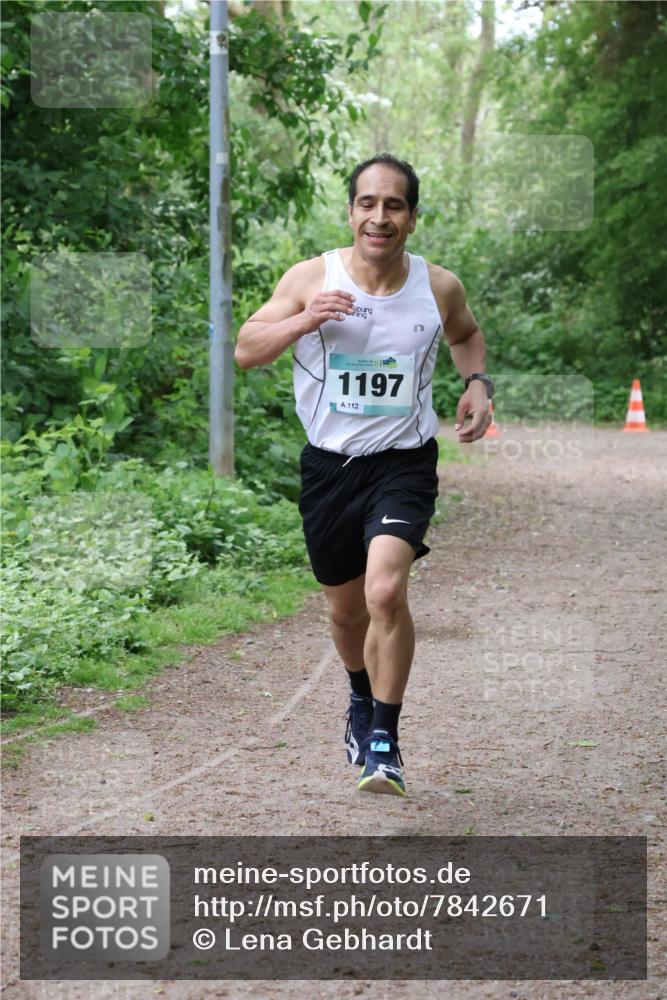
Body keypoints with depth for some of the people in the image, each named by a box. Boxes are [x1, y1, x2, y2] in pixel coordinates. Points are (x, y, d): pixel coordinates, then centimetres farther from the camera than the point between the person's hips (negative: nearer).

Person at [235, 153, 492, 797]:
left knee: (386, 591, -24)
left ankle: (383, 741, -9)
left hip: (404, 461, -2)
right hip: (329, 463, 2)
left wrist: (477, 383, 0)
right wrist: (305, 320, -21)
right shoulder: (311, 279, -7)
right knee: (346, 610, 16)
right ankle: (362, 701, 48)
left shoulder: (439, 287, -3)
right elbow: (245, 350, -4)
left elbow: (466, 335, 20)